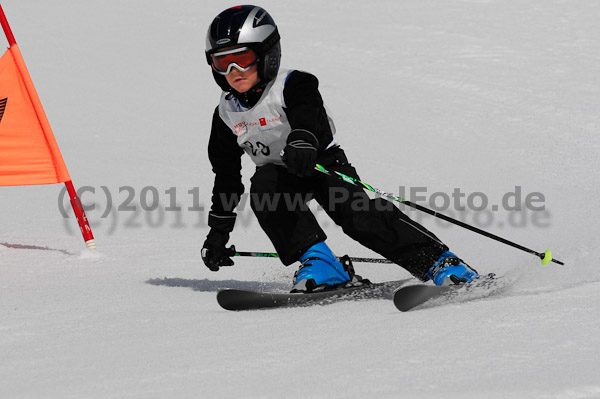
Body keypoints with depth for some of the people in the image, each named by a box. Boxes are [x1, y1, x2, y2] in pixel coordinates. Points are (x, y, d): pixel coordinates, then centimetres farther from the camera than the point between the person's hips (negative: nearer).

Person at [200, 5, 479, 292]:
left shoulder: (291, 85, -17)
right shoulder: (226, 114, 0)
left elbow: (307, 114, -41)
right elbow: (226, 174, 11)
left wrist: (301, 141, -65)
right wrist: (218, 231, 11)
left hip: (324, 163, -4)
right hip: (282, 174, 5)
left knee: (357, 215, -27)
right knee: (263, 185, -30)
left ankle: (442, 263, -25)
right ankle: (317, 261, -30)